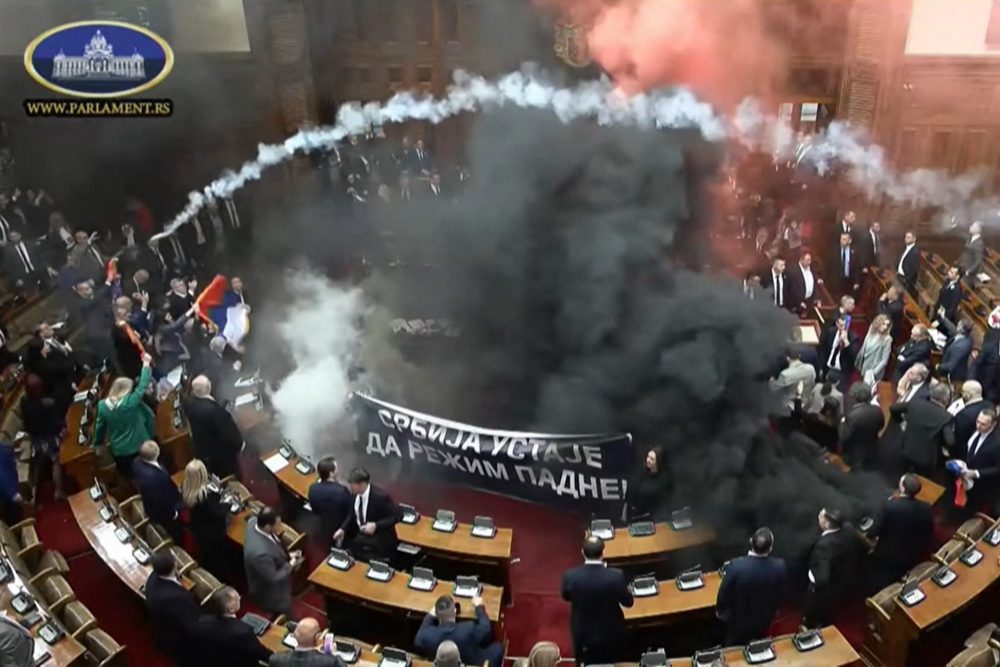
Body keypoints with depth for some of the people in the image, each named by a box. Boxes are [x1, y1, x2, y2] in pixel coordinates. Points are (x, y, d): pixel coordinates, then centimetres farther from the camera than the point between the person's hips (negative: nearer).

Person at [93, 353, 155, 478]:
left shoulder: (103, 405, -10)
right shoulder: (131, 402, -24)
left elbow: (100, 426, 2)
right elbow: (142, 386, -17)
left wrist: (98, 443, 19)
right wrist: (146, 363, -7)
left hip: (119, 451, 3)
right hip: (140, 447, -3)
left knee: (128, 476, 20)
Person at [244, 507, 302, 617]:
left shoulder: (254, 522, -21)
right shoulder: (261, 553, -46)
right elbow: (273, 578, -29)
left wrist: (287, 555, -5)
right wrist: (290, 565, -17)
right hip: (272, 595, -8)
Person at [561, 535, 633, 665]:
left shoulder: (571, 576, -26)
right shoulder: (616, 576, -30)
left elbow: (566, 597, -4)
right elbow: (628, 602, -12)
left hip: (583, 633, 1)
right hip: (610, 633, 0)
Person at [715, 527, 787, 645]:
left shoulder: (737, 566, -36)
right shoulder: (779, 567, -28)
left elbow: (724, 592, -19)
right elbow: (780, 594, -8)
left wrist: (720, 610, 3)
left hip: (738, 620, -2)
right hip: (764, 619, 2)